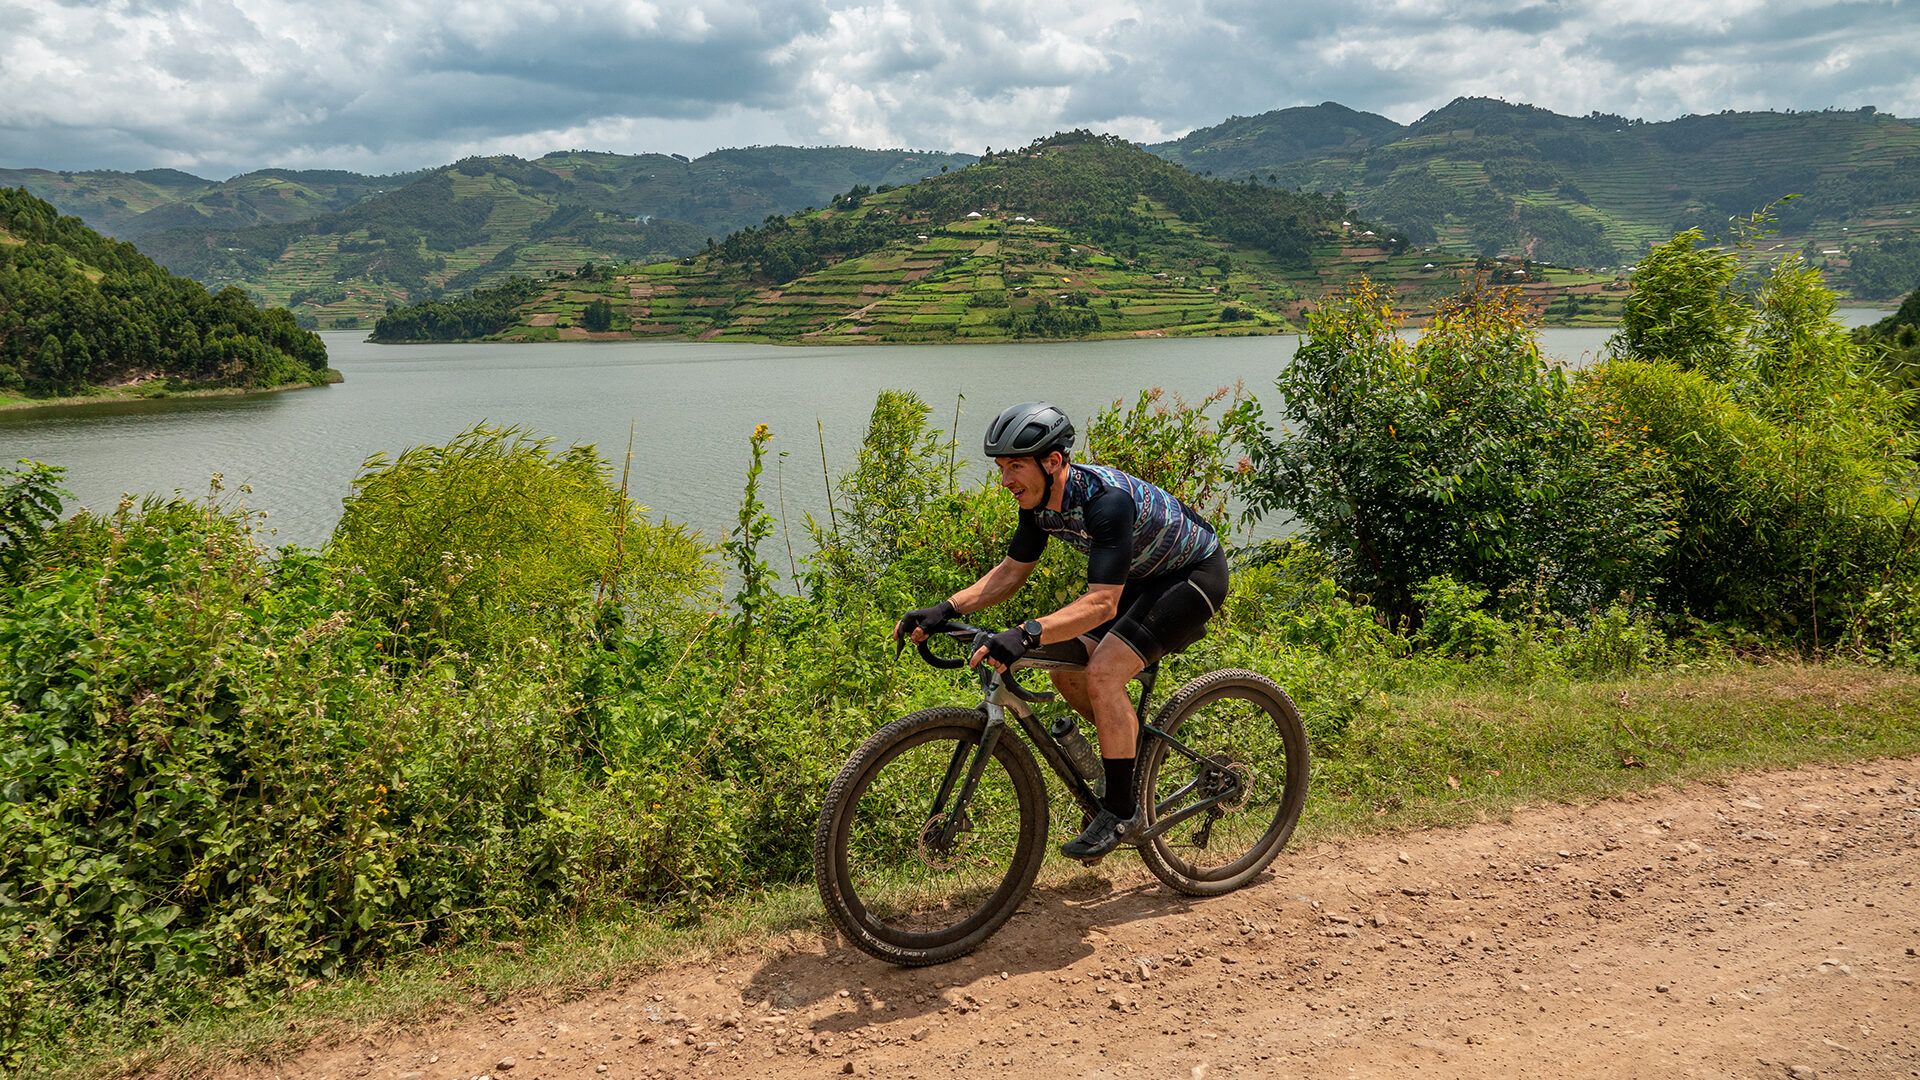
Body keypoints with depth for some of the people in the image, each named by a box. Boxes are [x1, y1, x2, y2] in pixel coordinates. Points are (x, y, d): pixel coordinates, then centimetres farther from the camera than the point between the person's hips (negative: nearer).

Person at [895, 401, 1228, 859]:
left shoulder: (1107, 499, -36)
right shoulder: (1039, 499, -11)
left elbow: (1101, 603, -41)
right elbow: (1011, 571, 0)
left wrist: (1025, 635, -54)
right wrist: (943, 610, -13)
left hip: (1194, 575, -8)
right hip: (1141, 577, 9)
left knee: (1103, 673, -23)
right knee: (1067, 673, 0)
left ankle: (1121, 810, -10)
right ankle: (1139, 744, 24)